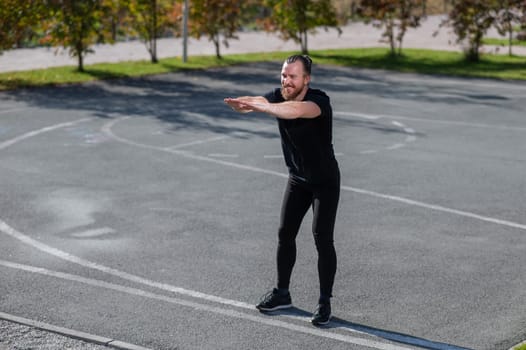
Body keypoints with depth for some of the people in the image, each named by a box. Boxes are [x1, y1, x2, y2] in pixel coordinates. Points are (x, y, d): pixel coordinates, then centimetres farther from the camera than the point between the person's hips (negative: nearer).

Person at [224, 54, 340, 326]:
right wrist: (241, 103, -55)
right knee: (285, 234, 8)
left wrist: (263, 107, -66)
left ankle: (325, 302, 3)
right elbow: (257, 101, -30)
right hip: (297, 179, 6)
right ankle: (282, 293, 23)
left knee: (322, 238, -9)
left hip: (325, 181, -6)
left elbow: (298, 110, -50)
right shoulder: (279, 97, -10)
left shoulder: (319, 100, -27)